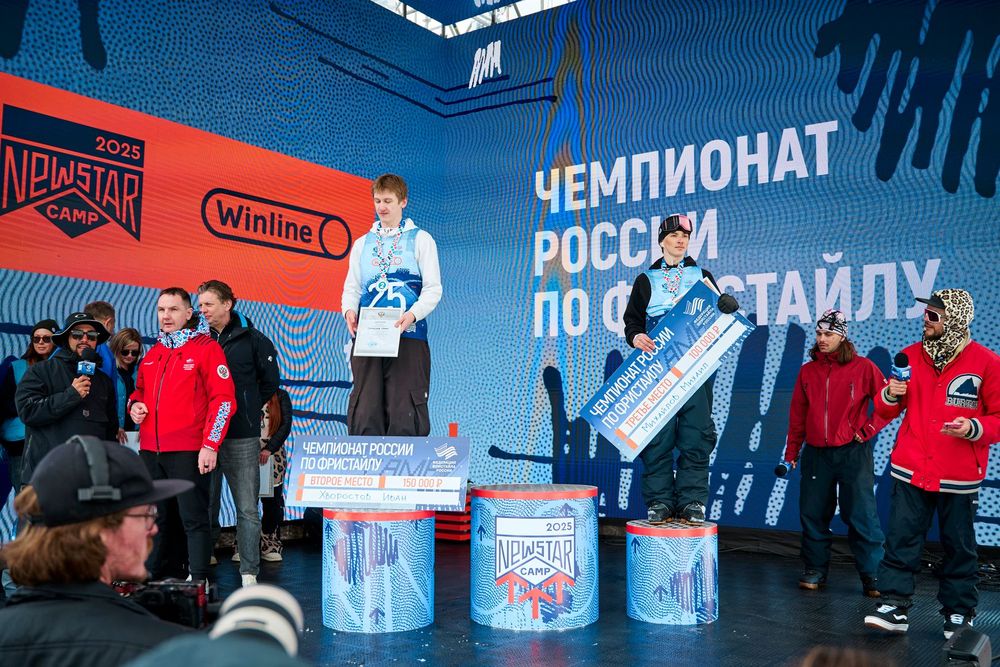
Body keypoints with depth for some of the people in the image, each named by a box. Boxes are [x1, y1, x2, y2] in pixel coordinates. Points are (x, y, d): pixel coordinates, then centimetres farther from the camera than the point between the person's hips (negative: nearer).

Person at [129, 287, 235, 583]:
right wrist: (135, 405, 5)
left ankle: (198, 581, 7)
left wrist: (210, 445, -16)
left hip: (188, 451, -7)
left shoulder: (206, 347, -5)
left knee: (194, 519, 0)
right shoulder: (153, 352, 16)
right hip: (150, 450, 7)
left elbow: (223, 398, -10)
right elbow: (140, 390, 30)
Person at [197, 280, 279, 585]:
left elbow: (270, 381, 9)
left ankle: (249, 574, 6)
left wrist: (246, 409, 9)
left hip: (241, 437, -3)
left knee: (247, 509, 0)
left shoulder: (252, 339, 2)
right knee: (203, 506, 8)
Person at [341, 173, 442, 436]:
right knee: (365, 411, -1)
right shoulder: (362, 243, 20)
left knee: (404, 412, -6)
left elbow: (433, 288, 1)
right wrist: (349, 309, -6)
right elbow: (351, 287, 17)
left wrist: (413, 314, -18)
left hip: (408, 337, -3)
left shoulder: (420, 239, 8)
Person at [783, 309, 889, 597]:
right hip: (816, 453, 4)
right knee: (813, 514, 7)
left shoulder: (862, 367, -2)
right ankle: (815, 570, 19)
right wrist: (792, 450, 12)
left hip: (853, 452, -4)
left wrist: (868, 429, -7)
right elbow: (797, 414, 13)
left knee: (861, 515, -3)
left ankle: (872, 575, 7)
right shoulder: (808, 371, 9)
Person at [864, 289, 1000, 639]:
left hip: (959, 476, -2)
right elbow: (885, 410, 14)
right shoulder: (911, 356, 5)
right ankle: (895, 607, 9)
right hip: (910, 470, 2)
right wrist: (889, 396, -8)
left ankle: (959, 614, 25)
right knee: (901, 540, 2)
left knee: (959, 546, 10)